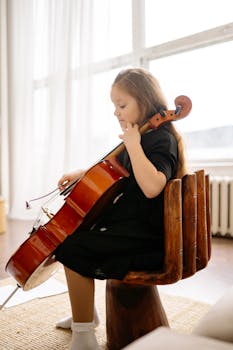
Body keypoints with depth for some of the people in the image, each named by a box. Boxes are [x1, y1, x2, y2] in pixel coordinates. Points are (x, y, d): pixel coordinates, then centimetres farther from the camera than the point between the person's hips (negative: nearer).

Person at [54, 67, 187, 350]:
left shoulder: (161, 138, -17)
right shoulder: (141, 136, 10)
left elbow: (151, 186, -35)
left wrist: (132, 144, -26)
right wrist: (82, 174, 9)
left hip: (145, 235, -10)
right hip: (126, 222, 10)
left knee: (71, 247, -19)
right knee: (72, 228, 18)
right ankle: (85, 313, 32)